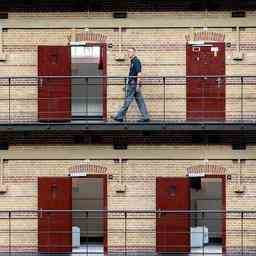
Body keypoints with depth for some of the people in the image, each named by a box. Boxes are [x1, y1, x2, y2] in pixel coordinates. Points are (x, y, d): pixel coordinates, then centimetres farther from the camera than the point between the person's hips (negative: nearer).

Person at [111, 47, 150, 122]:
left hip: (134, 84, -10)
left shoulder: (136, 61, -11)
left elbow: (139, 74, -18)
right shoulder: (133, 61, 18)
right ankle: (145, 117, 5)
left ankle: (120, 116, 0)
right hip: (132, 84, 10)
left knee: (127, 101, -4)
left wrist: (137, 85, -22)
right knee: (140, 101, 6)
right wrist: (127, 85, 25)